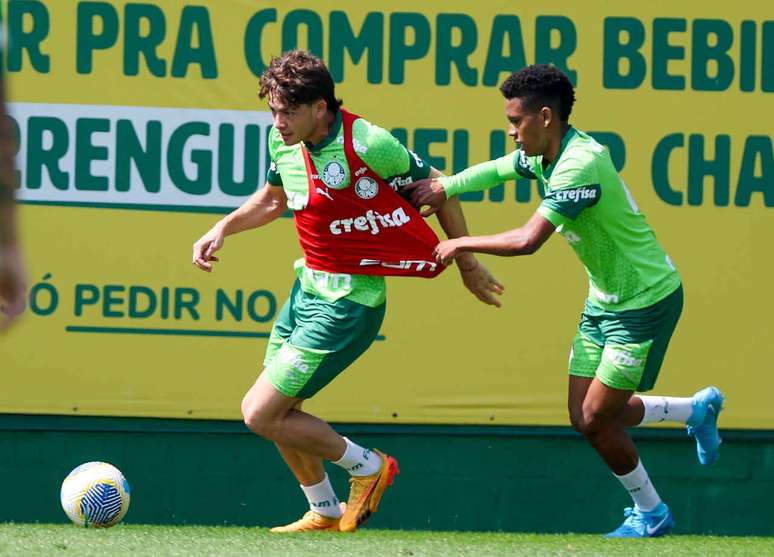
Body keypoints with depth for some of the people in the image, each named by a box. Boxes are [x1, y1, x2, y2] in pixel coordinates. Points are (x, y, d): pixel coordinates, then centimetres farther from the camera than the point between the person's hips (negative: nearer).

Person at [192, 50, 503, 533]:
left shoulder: (367, 144, -23)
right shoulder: (283, 143, -2)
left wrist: (467, 263, 2)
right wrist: (223, 229, 4)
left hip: (348, 301, -8)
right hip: (308, 288, 8)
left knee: (260, 414, -9)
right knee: (280, 412, 16)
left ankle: (368, 466, 8)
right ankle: (325, 512, 36)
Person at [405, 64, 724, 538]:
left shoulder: (581, 165, -29)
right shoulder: (546, 156, -1)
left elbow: (527, 240, -35)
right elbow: (496, 170, 17)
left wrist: (462, 244, -23)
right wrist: (443, 187, 0)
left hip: (646, 302, -9)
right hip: (606, 300, 9)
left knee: (596, 419, -5)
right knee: (585, 417, 9)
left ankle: (649, 514, 17)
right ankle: (698, 409, 28)